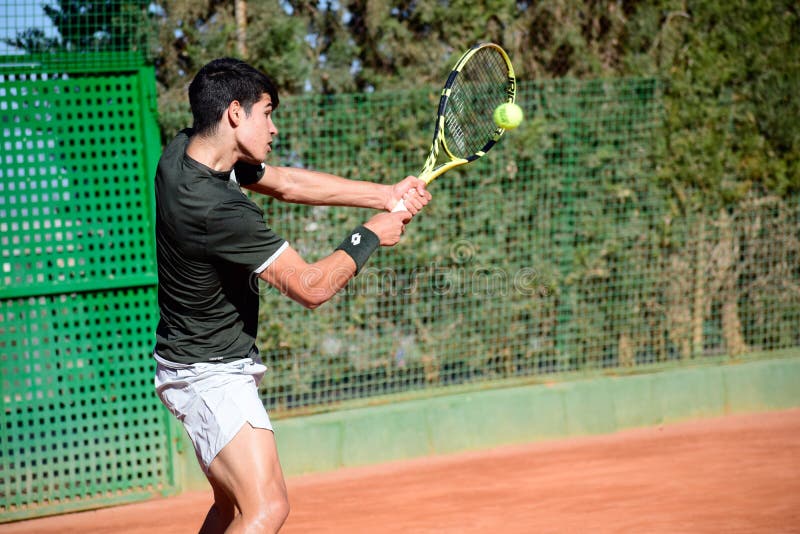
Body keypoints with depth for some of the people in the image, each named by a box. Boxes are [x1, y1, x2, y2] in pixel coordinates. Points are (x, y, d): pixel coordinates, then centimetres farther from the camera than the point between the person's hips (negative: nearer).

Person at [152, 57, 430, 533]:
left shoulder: (186, 151, -1)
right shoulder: (219, 208, -29)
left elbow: (285, 182, 12)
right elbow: (311, 287, -23)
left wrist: (385, 194, 4)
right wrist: (370, 237, -7)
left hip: (210, 365, 11)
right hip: (210, 373, -11)